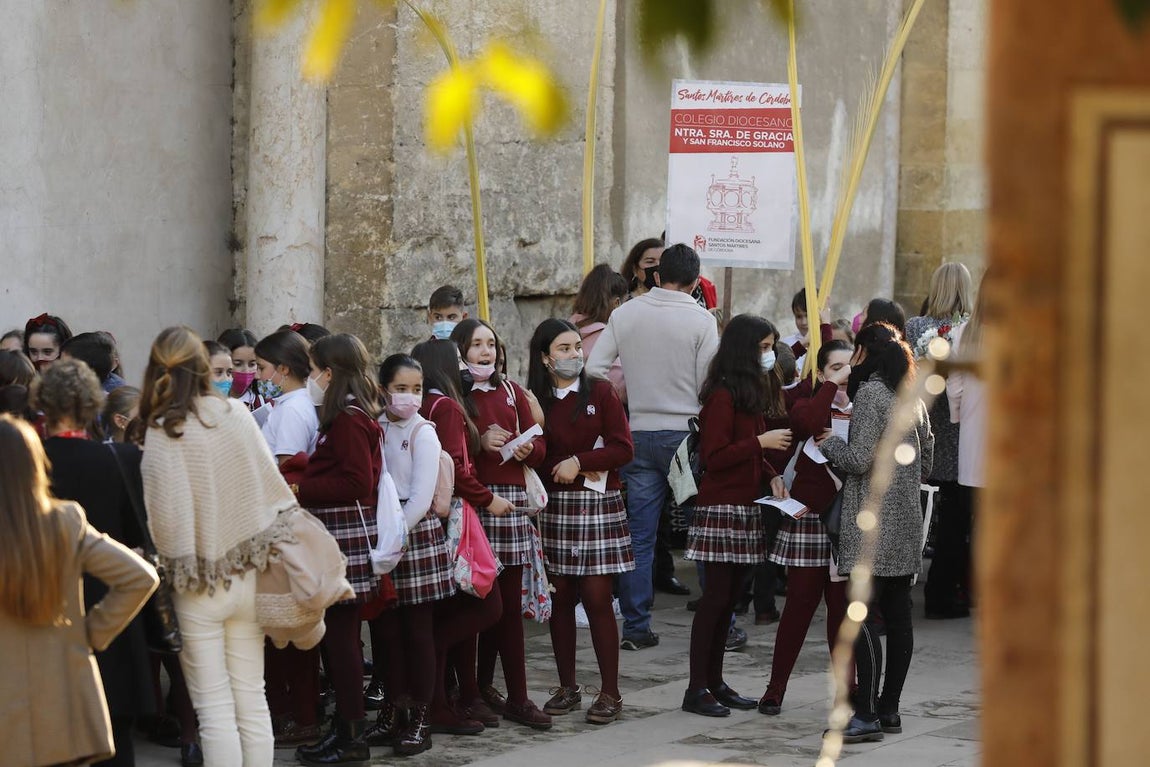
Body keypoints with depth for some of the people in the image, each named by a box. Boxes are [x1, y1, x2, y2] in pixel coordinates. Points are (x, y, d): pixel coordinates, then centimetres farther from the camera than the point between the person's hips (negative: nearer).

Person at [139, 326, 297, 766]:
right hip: (248, 576, 4)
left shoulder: (162, 432, -15)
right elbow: (271, 485, 4)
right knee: (252, 700, 12)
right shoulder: (236, 413, -2)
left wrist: (175, 564, -1)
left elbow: (167, 514, -18)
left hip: (200, 584, -4)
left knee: (215, 709, 1)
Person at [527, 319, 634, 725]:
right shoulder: (535, 400, 6)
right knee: (560, 599, 5)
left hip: (598, 506, -2)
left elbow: (623, 449, -3)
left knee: (597, 598, -5)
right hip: (554, 505, 2)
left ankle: (610, 692, 0)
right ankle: (567, 687, 15)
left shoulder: (601, 393, 2)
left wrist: (580, 461, -11)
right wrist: (559, 470, -12)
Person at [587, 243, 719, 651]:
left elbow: (594, 369, 1)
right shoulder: (701, 320, -7)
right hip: (686, 432, -3)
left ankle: (635, 626, 6)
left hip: (639, 434, 3)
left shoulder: (624, 315, 3)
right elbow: (709, 386, -9)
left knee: (639, 536, 6)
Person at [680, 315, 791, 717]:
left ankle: (715, 682, 16)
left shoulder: (755, 391, 15)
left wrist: (771, 475, 6)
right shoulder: (723, 396, -14)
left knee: (729, 597, 10)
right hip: (721, 507, -9)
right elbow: (714, 457, -18)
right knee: (716, 596, -8)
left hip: (746, 506, 9)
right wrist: (762, 443, -17)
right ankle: (696, 689, -4)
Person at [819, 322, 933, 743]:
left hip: (873, 522, -9)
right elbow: (926, 462, 18)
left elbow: (859, 458, -16)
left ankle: (866, 715, -14)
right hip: (906, 519, 9)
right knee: (897, 615, 9)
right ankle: (889, 709, 14)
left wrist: (828, 442, 1)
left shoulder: (870, 393, -11)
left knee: (860, 615, -10)